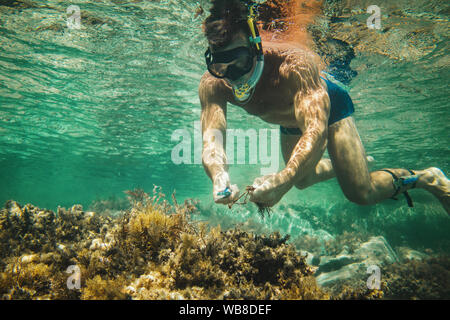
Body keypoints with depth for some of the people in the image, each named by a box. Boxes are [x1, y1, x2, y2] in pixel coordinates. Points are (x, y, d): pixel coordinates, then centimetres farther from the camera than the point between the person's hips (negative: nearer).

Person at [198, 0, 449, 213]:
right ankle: (351, 162, 52)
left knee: (361, 193, -12)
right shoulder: (212, 85, -31)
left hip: (329, 107, -5)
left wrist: (284, 179, -69)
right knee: (302, 181, 25)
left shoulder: (295, 65, -44)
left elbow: (317, 130, -52)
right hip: (290, 124, 6)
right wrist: (219, 176, -62)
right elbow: (211, 140, -39)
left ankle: (427, 178, 17)